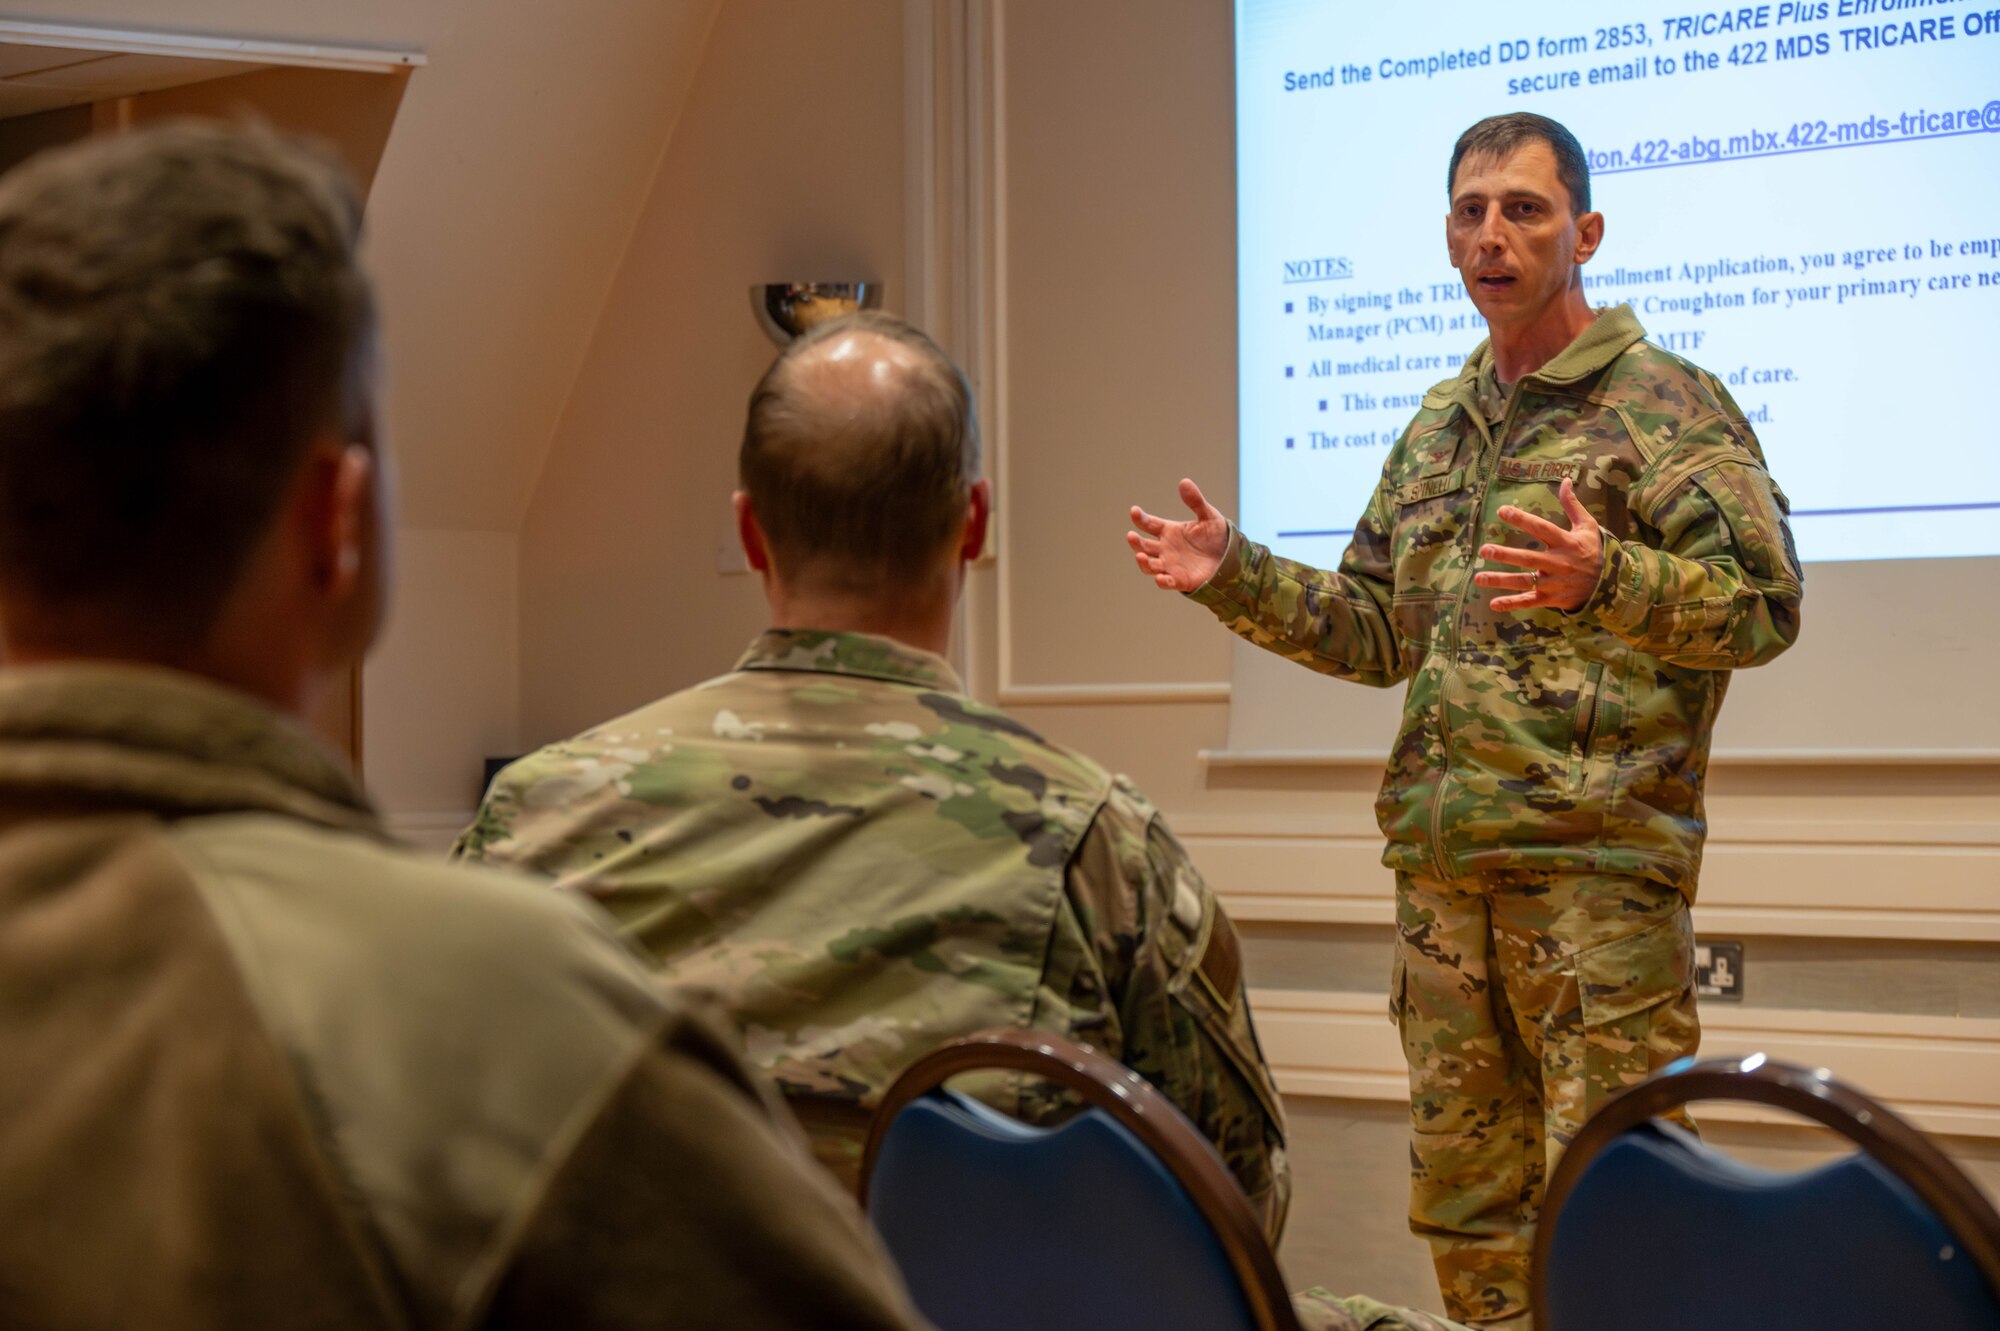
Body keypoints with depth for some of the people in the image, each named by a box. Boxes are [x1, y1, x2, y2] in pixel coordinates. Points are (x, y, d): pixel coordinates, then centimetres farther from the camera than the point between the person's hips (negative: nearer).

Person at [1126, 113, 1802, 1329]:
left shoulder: (1666, 402, -2)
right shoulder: (1438, 427, 19)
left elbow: (1766, 602, -11)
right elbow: (1379, 631, 23)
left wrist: (1607, 581, -27)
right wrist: (1239, 577, 9)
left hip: (1598, 863, -7)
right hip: (1444, 866, 7)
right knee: (1464, 1204, 11)